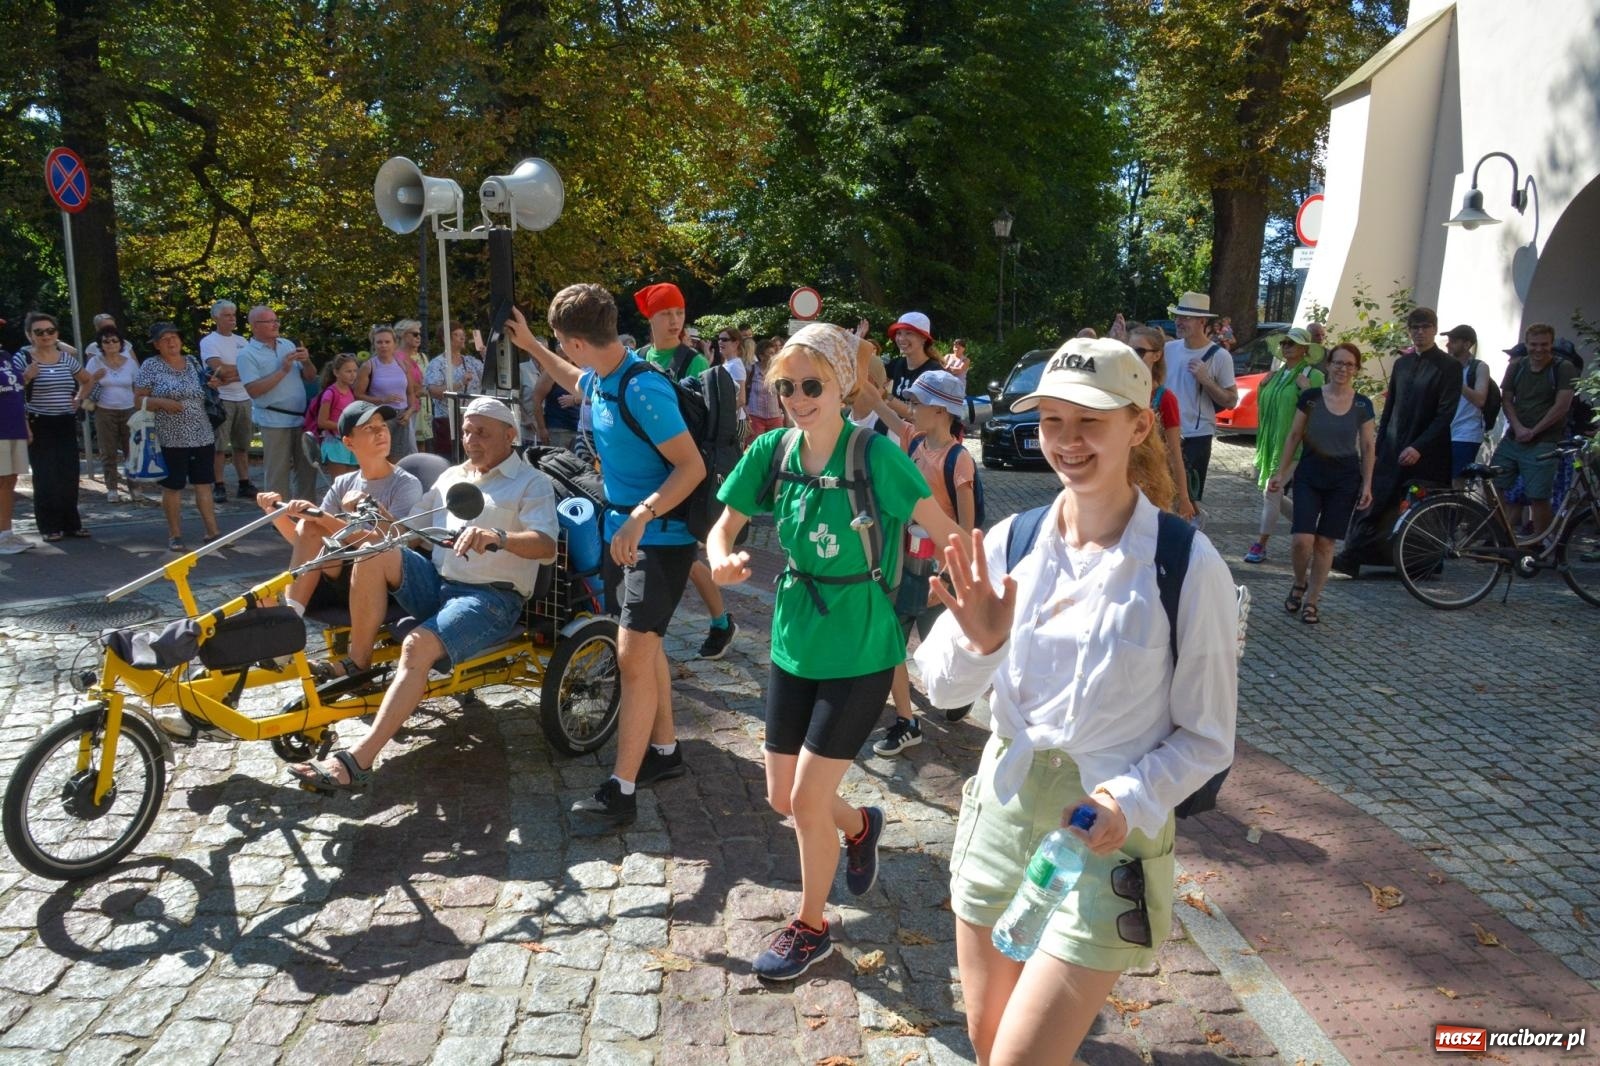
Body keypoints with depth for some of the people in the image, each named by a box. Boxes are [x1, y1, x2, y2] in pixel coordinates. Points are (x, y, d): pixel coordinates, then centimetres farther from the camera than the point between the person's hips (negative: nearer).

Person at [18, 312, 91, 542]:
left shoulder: (66, 357, 8)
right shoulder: (23, 358, -5)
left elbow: (86, 380, 25)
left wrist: (80, 398, 11)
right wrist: (27, 377, -22)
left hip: (66, 425, 4)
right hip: (39, 426, -4)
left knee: (69, 475, 6)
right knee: (46, 477, -2)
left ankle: (71, 523, 17)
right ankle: (49, 527, 6)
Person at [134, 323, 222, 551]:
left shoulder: (192, 362, 12)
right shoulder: (151, 366, -1)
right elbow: (138, 399, -3)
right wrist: (162, 403, -18)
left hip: (202, 436, 4)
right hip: (171, 439, -4)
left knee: (204, 484, 4)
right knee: (172, 487, 3)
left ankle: (212, 532, 7)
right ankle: (175, 534, 13)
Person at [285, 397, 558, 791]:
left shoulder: (532, 483, 0)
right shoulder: (451, 476, 22)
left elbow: (547, 545, -18)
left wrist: (499, 537, -37)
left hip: (491, 599, -7)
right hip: (437, 584, 7)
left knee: (418, 645, -32)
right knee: (375, 552, -17)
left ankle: (357, 762, -34)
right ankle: (356, 663, -5)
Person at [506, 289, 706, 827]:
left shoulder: (643, 390, -24)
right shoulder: (600, 377, 4)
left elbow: (693, 466, -25)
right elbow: (577, 381, 31)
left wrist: (641, 515, -35)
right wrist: (529, 344, 34)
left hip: (659, 538, -10)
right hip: (622, 531, 10)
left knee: (632, 656, -12)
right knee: (643, 645, 17)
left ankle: (620, 791, -6)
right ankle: (665, 751, 32)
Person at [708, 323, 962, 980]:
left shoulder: (873, 453, -18)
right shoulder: (773, 451, -4)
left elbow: (945, 531, -19)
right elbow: (725, 526, 3)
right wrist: (722, 561, -18)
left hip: (858, 652, -5)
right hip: (794, 641, 5)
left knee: (808, 800, 0)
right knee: (781, 797, 14)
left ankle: (811, 927, 28)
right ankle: (859, 827, 47)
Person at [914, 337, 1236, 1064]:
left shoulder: (1188, 566, -15)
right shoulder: (1011, 542, -5)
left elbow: (1207, 737, -7)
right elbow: (943, 688, -3)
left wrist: (1132, 801, -22)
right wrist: (978, 642, -23)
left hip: (1103, 835, -4)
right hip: (1001, 809, 4)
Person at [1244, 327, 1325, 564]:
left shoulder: (1313, 376, -7)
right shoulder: (1276, 374, 13)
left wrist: (1306, 390, -21)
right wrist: (1261, 388, 4)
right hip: (1269, 443, 7)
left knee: (1272, 491, -10)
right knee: (1271, 493, 11)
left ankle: (1260, 545, -2)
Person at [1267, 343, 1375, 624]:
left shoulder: (1362, 405, 2)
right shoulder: (1310, 397, -2)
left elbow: (1368, 447, 7)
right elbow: (1294, 436, 3)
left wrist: (1367, 484, 1)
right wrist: (1280, 472, 1)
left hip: (1345, 479, 1)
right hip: (1310, 474, -1)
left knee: (1325, 542, 3)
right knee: (1302, 540, -12)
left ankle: (1312, 601, 16)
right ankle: (1299, 584, 18)